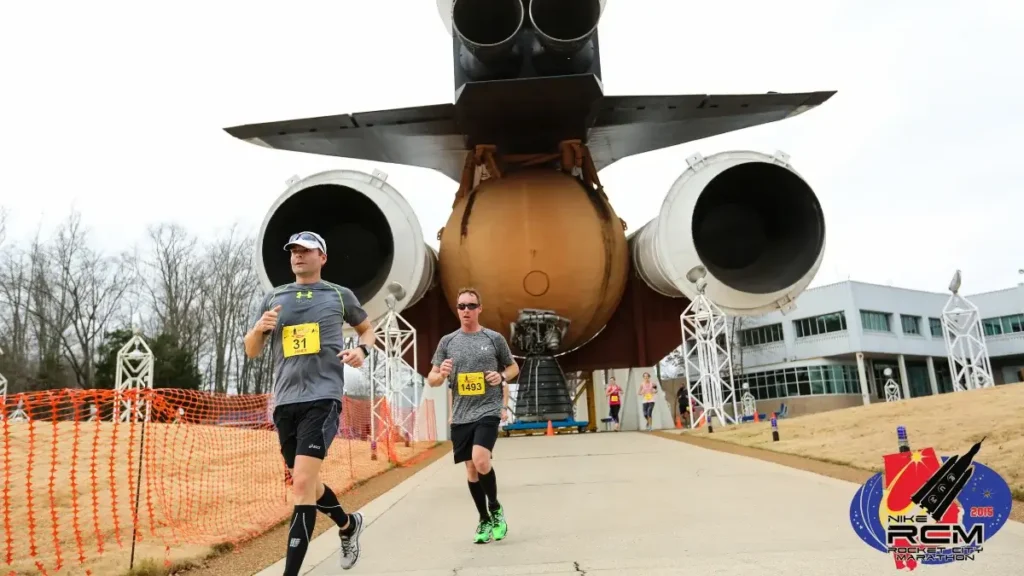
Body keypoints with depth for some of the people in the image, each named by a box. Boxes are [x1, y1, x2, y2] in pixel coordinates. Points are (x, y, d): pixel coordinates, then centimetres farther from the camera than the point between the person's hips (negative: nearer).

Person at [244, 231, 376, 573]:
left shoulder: (340, 296, 5)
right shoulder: (274, 298, 12)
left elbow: (368, 329, 19)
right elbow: (251, 352, 15)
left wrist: (362, 349, -3)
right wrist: (259, 328, -6)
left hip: (322, 398, -5)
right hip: (285, 401, 5)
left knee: (302, 484, -17)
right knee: (304, 483, 16)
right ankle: (348, 524, 43)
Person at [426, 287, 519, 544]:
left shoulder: (494, 338, 1)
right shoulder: (447, 341, 5)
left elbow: (513, 367, 13)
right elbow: (431, 379, 9)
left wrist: (502, 376, -9)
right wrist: (441, 374, -14)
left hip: (488, 410, -3)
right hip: (461, 414, 3)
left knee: (480, 460, -21)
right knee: (471, 468, 9)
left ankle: (496, 508, 6)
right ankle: (485, 520, 28)